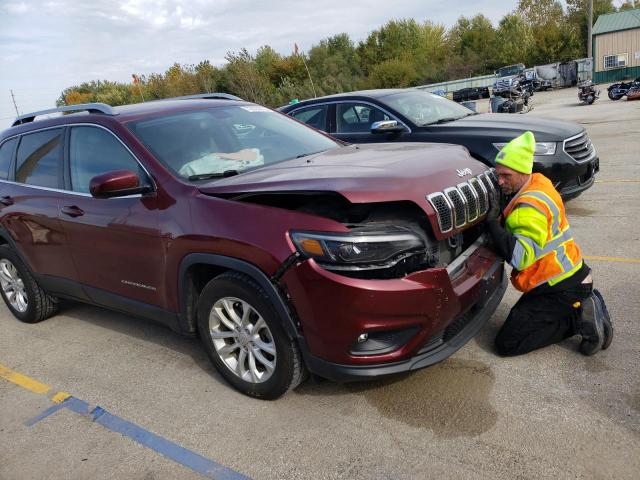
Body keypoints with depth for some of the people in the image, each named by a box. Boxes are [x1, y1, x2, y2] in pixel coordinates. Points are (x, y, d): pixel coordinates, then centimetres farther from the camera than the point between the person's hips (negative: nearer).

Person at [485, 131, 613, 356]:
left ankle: (579, 316, -6)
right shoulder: (538, 182, 6)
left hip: (562, 288, -10)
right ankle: (584, 306, 13)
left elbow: (520, 256, -31)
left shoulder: (530, 207, -24)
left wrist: (493, 220, -29)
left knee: (506, 343, -9)